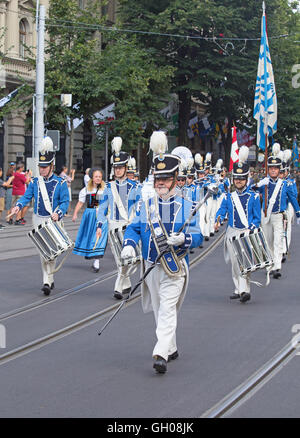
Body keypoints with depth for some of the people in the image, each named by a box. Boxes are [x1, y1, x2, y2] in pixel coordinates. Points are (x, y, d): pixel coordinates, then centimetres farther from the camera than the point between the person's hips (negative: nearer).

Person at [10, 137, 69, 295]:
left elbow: (65, 201, -8)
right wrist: (18, 206, -19)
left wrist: (58, 213, -25)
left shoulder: (60, 183, -5)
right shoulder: (34, 182, 5)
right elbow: (26, 196, 2)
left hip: (53, 220, -3)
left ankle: (47, 282, -5)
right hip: (38, 220, 3)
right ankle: (49, 280, 16)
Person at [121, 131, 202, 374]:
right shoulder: (145, 204, 5)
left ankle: (161, 354, -19)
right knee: (159, 311, 15)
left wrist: (183, 238, -25)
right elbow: (134, 228, 6)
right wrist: (129, 244, -15)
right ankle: (171, 348, 32)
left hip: (175, 266, -4)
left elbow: (198, 235, -3)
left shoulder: (186, 206, -2)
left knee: (168, 310, -13)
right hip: (151, 266, 4)